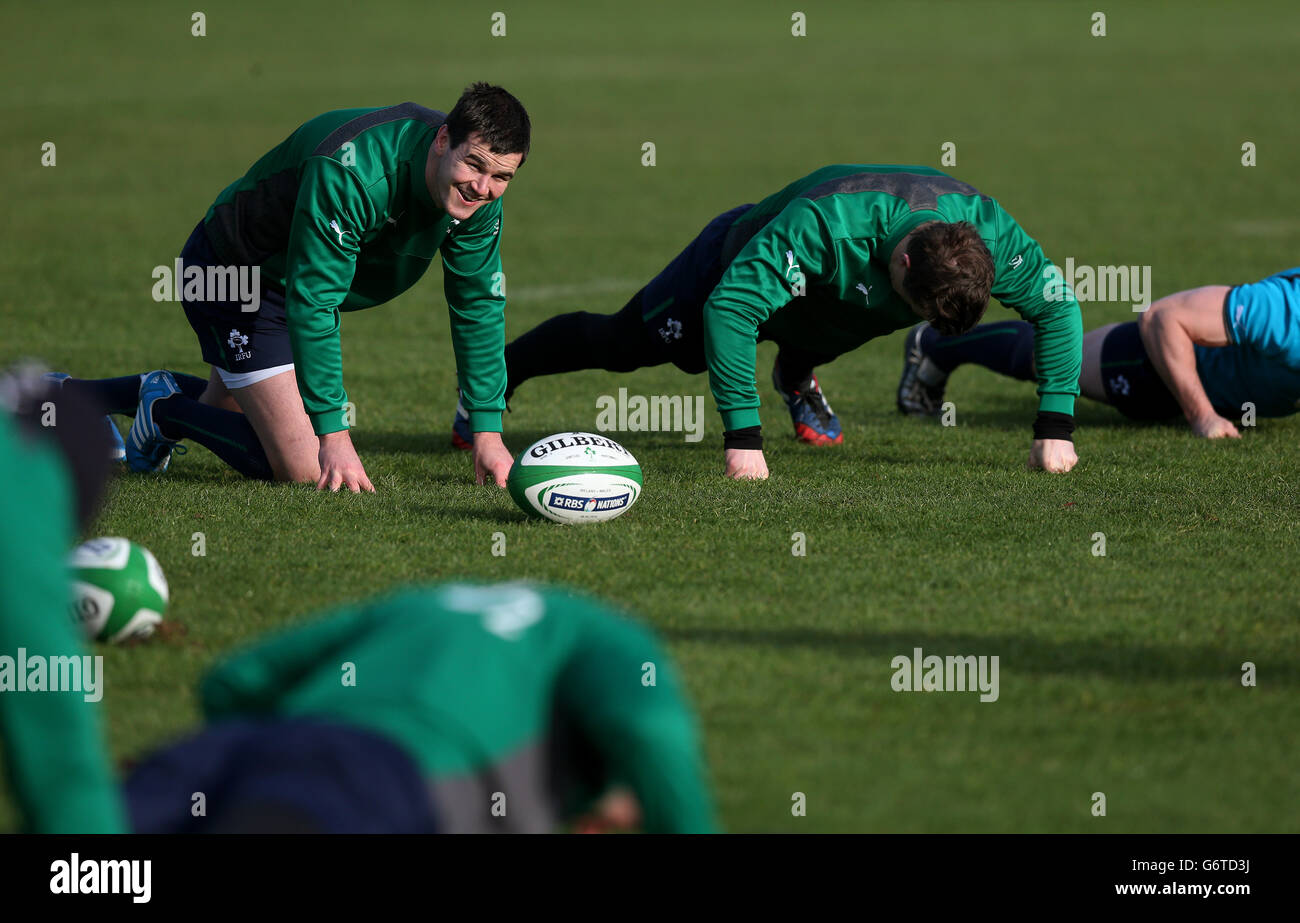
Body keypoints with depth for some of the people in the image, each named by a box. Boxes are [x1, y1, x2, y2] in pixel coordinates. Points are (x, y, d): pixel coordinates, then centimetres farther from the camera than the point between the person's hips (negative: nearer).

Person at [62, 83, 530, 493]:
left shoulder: (480, 191, -16)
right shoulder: (348, 172, -39)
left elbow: (480, 304, -5)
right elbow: (312, 308, -36)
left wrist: (487, 431, -8)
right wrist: (334, 434, -37)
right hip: (233, 279, -8)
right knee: (303, 468, -17)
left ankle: (74, 396, 43)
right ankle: (163, 409, 3)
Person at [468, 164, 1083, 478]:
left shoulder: (986, 231, -38)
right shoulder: (825, 224, -51)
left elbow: (1058, 306, -26)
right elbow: (728, 308, -48)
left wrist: (1055, 428, -32)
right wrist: (741, 435, -49)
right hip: (735, 270, -3)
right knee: (619, 343, 14)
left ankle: (797, 376, 57)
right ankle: (495, 375, 38)